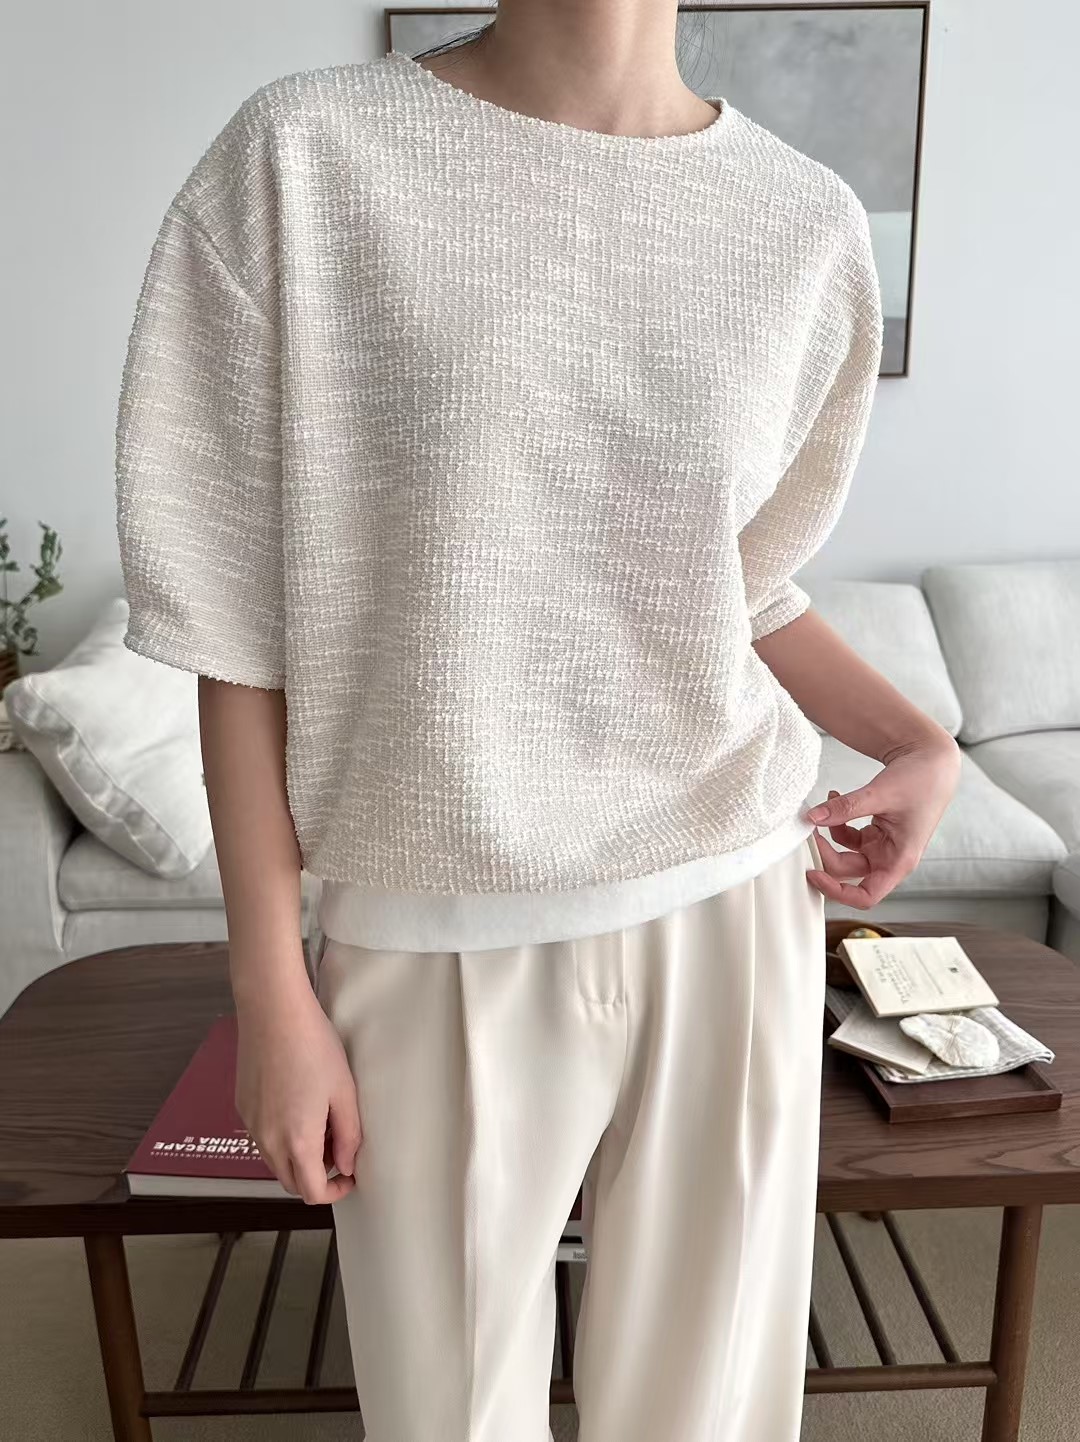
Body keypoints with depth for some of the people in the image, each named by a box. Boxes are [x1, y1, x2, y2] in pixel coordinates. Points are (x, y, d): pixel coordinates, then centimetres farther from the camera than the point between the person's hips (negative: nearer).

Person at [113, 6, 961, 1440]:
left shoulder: (807, 223, 1)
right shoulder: (303, 157, -7)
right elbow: (243, 622, -5)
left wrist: (919, 740, -4)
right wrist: (271, 990, -4)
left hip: (724, 906, 3)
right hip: (436, 942, -1)